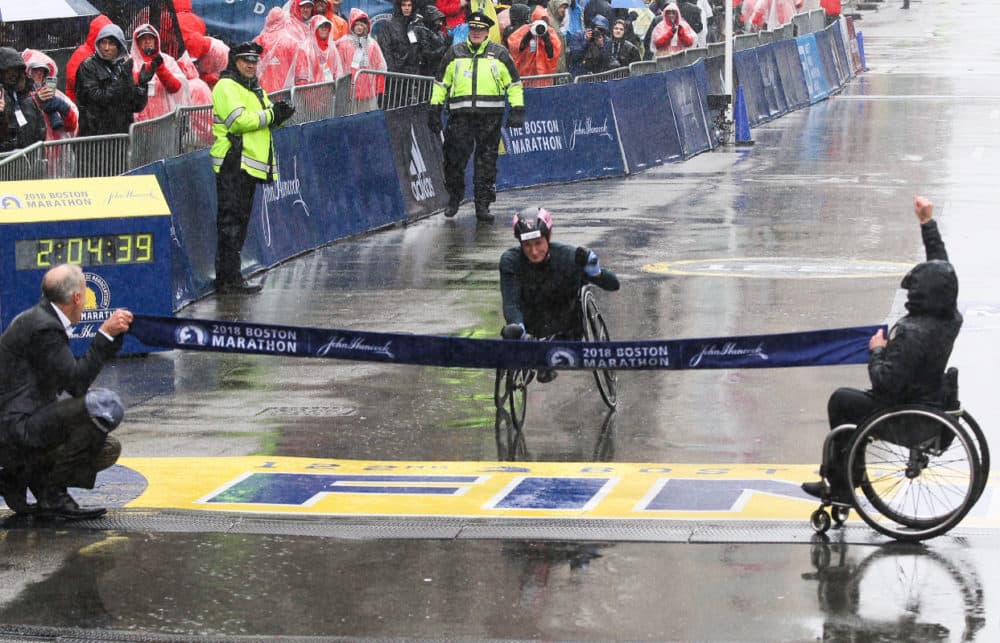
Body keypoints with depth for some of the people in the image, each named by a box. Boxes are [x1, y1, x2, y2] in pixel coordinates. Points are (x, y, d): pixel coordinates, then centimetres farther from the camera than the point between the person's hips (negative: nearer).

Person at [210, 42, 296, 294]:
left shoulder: (255, 89, 22)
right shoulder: (226, 87, -8)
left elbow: (267, 120, 21)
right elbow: (239, 120, -20)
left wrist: (280, 115, -2)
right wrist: (270, 115, -14)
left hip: (250, 165, 10)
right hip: (233, 162, -10)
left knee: (240, 221, 12)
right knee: (231, 221, -11)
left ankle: (230, 276, 18)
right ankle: (228, 279, -13)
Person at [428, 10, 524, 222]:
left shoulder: (499, 54, 9)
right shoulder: (455, 53, 12)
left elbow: (514, 84, 11)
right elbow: (441, 82, 17)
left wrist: (517, 111, 2)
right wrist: (434, 109, 10)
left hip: (490, 116, -1)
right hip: (460, 115, 1)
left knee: (487, 162, -1)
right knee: (455, 158, -2)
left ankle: (483, 205, 5)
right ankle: (454, 199, 17)